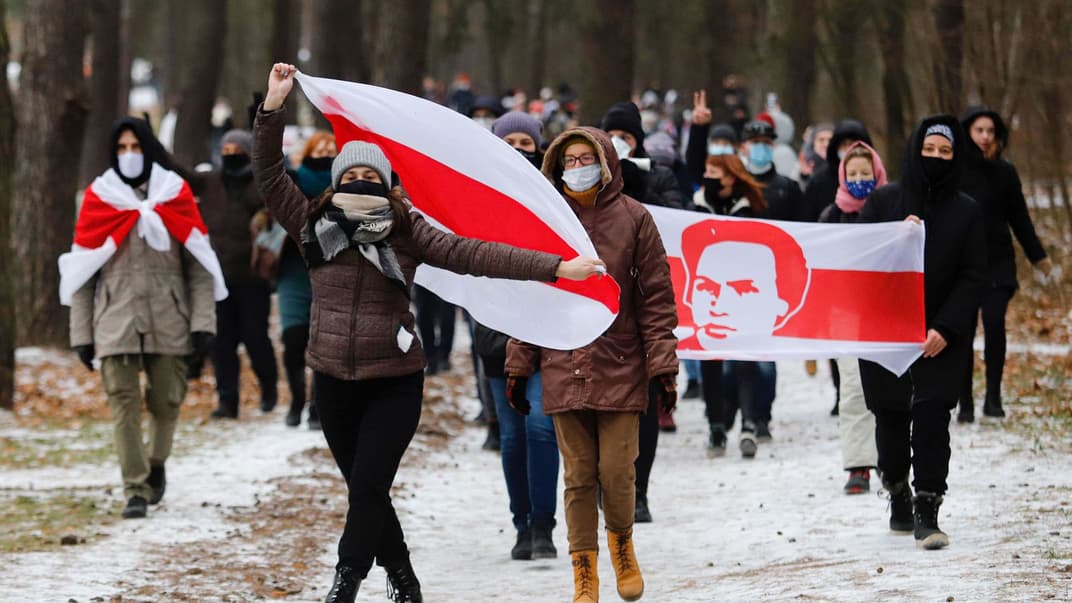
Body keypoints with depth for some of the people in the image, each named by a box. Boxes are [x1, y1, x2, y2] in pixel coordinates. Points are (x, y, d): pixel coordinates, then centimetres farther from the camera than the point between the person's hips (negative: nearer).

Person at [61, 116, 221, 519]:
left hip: (169, 320, 1)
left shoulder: (175, 195, 6)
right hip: (116, 320, -1)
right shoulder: (98, 199, 4)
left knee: (166, 401, 5)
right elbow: (81, 271, 5)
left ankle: (156, 465, 32)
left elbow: (199, 265, 4)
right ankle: (135, 491, -6)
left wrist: (203, 322, -5)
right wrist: (81, 332, 0)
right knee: (124, 402, -8)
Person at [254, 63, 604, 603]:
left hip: (394, 382, -3)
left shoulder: (407, 232, -4)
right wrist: (273, 108, -13)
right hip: (334, 381, 3)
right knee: (365, 493, 11)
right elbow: (270, 177, -3)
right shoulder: (315, 227, 1)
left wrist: (554, 267, -16)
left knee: (367, 490, -10)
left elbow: (472, 254, -9)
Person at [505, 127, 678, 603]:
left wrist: (661, 366, -5)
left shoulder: (632, 219, 0)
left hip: (620, 368, -2)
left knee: (617, 471, -4)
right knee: (578, 475, 3)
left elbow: (656, 296, -1)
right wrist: (518, 367, 8)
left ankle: (622, 541, 26)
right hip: (563, 369, 2)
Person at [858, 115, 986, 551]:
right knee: (890, 417, 8)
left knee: (932, 416, -12)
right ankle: (899, 497, 28)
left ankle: (927, 513, -12)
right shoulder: (883, 202, 3)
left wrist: (945, 329, -13)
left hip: (941, 337, -1)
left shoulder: (967, 212, 3)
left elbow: (973, 278, -1)